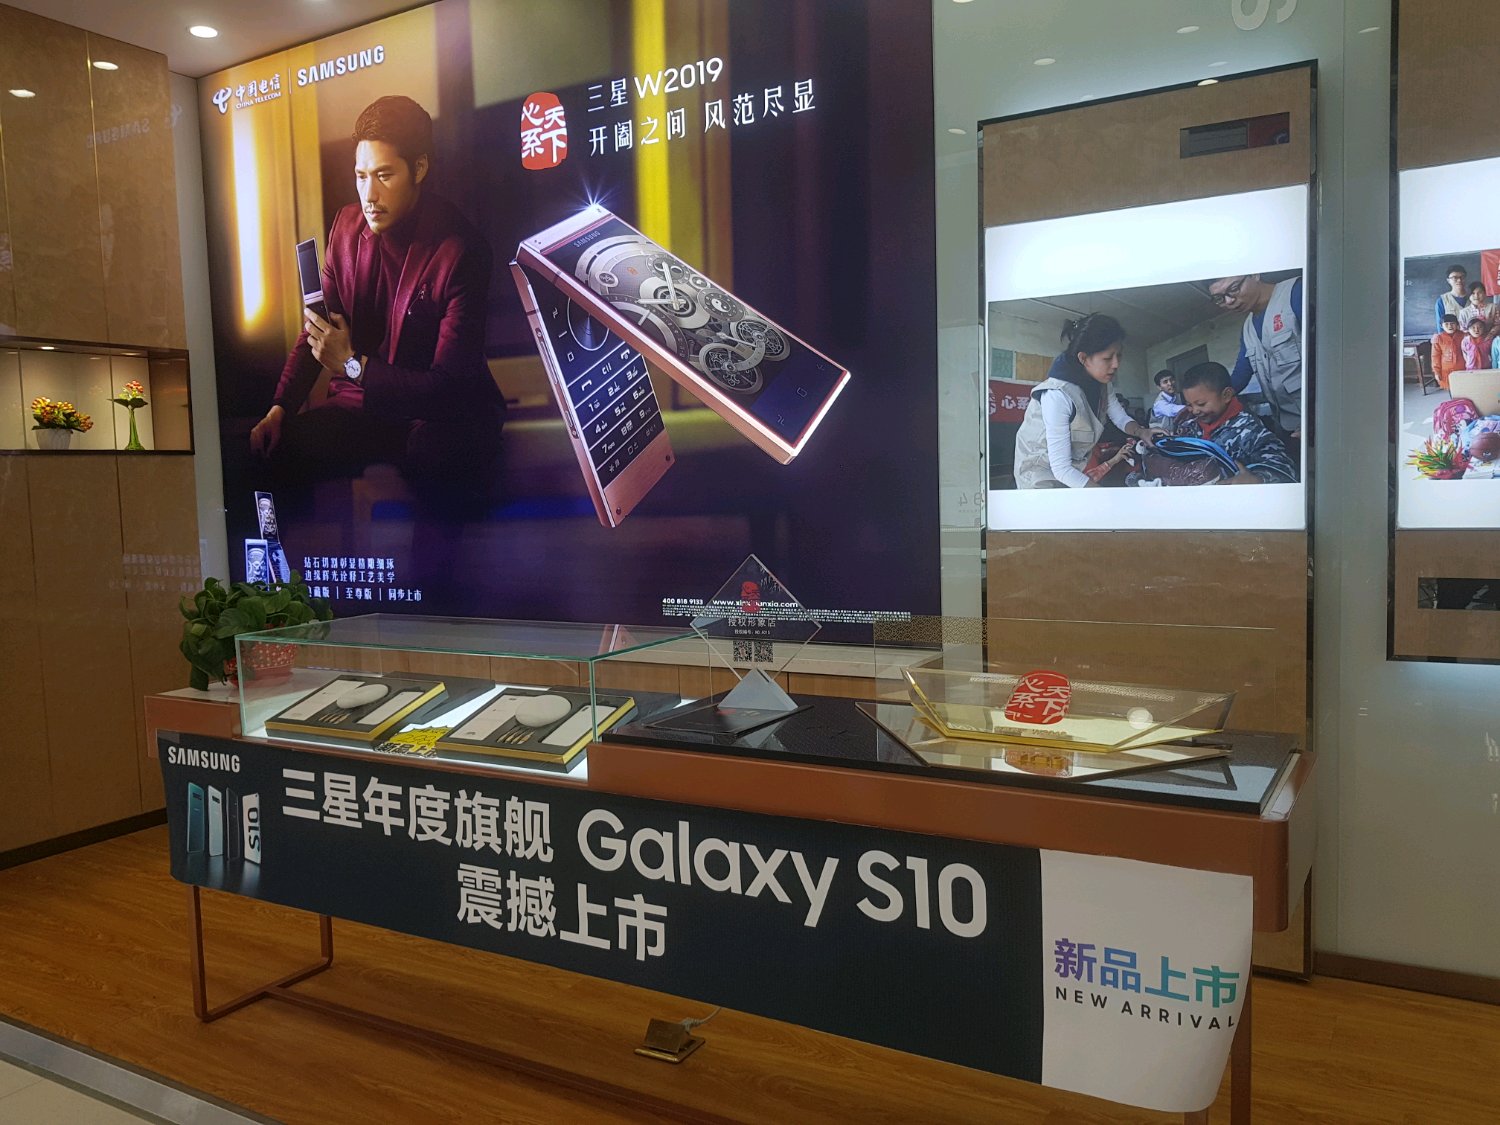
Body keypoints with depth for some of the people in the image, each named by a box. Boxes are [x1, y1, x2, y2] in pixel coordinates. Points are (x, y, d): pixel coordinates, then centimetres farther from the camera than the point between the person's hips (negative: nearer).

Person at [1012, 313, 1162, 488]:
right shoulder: (1058, 394, -32)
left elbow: (1121, 418, 7)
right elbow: (1061, 469, -32)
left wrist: (1141, 431, -16)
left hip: (1073, 468, 8)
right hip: (1042, 472, -8)